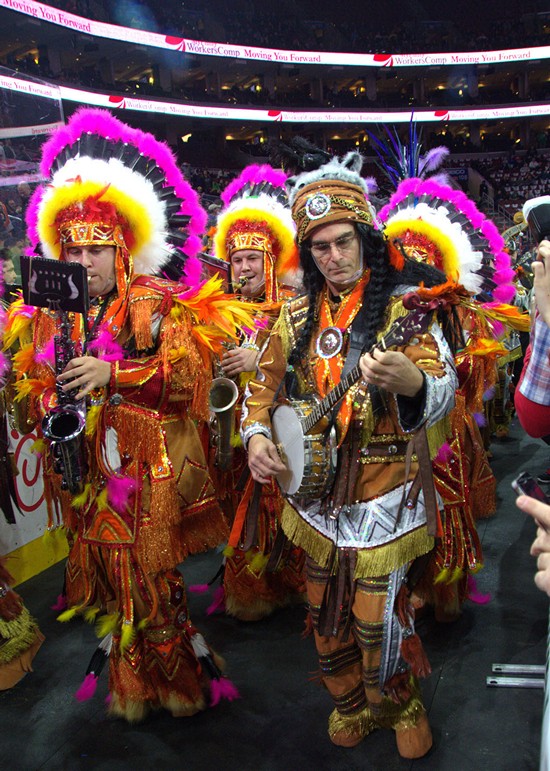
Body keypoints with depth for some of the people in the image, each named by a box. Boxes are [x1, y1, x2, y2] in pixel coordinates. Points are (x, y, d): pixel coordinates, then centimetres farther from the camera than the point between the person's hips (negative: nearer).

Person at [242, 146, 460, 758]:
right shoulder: (298, 317, 3)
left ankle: (400, 704, 33)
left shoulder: (403, 305, -11)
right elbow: (264, 384, 12)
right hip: (316, 487, 5)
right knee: (326, 612, 17)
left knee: (377, 617, 1)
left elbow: (443, 390, -22)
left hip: (383, 492, -4)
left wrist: (412, 382, -45)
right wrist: (257, 434, -7)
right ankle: (350, 702, 44)